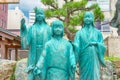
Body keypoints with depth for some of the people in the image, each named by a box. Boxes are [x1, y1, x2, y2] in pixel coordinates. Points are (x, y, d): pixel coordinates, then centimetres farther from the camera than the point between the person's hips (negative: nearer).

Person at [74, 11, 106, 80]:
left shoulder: (97, 32, 11)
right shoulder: (80, 33, 10)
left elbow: (103, 46, 7)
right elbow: (76, 45, -2)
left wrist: (96, 44, -12)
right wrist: (72, 44, -23)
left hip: (94, 59, 0)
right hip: (84, 59, 0)